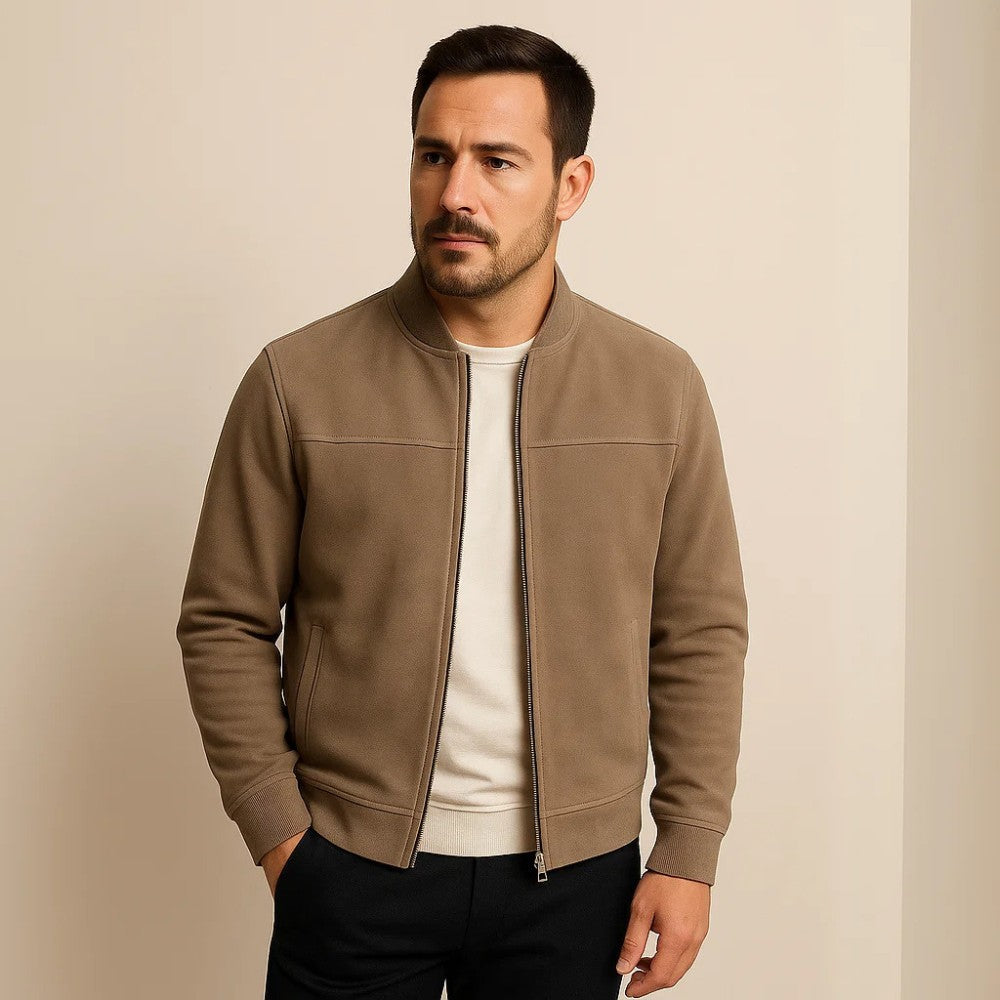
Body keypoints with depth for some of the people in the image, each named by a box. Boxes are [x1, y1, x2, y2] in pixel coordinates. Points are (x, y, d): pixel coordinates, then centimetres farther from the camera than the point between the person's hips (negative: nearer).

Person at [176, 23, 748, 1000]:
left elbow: (700, 631, 2)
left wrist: (689, 849, 0)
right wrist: (276, 829, -5)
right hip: (351, 871, -1)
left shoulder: (658, 385, -2)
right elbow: (225, 621, -1)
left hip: (575, 879, 2)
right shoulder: (298, 381, -7)